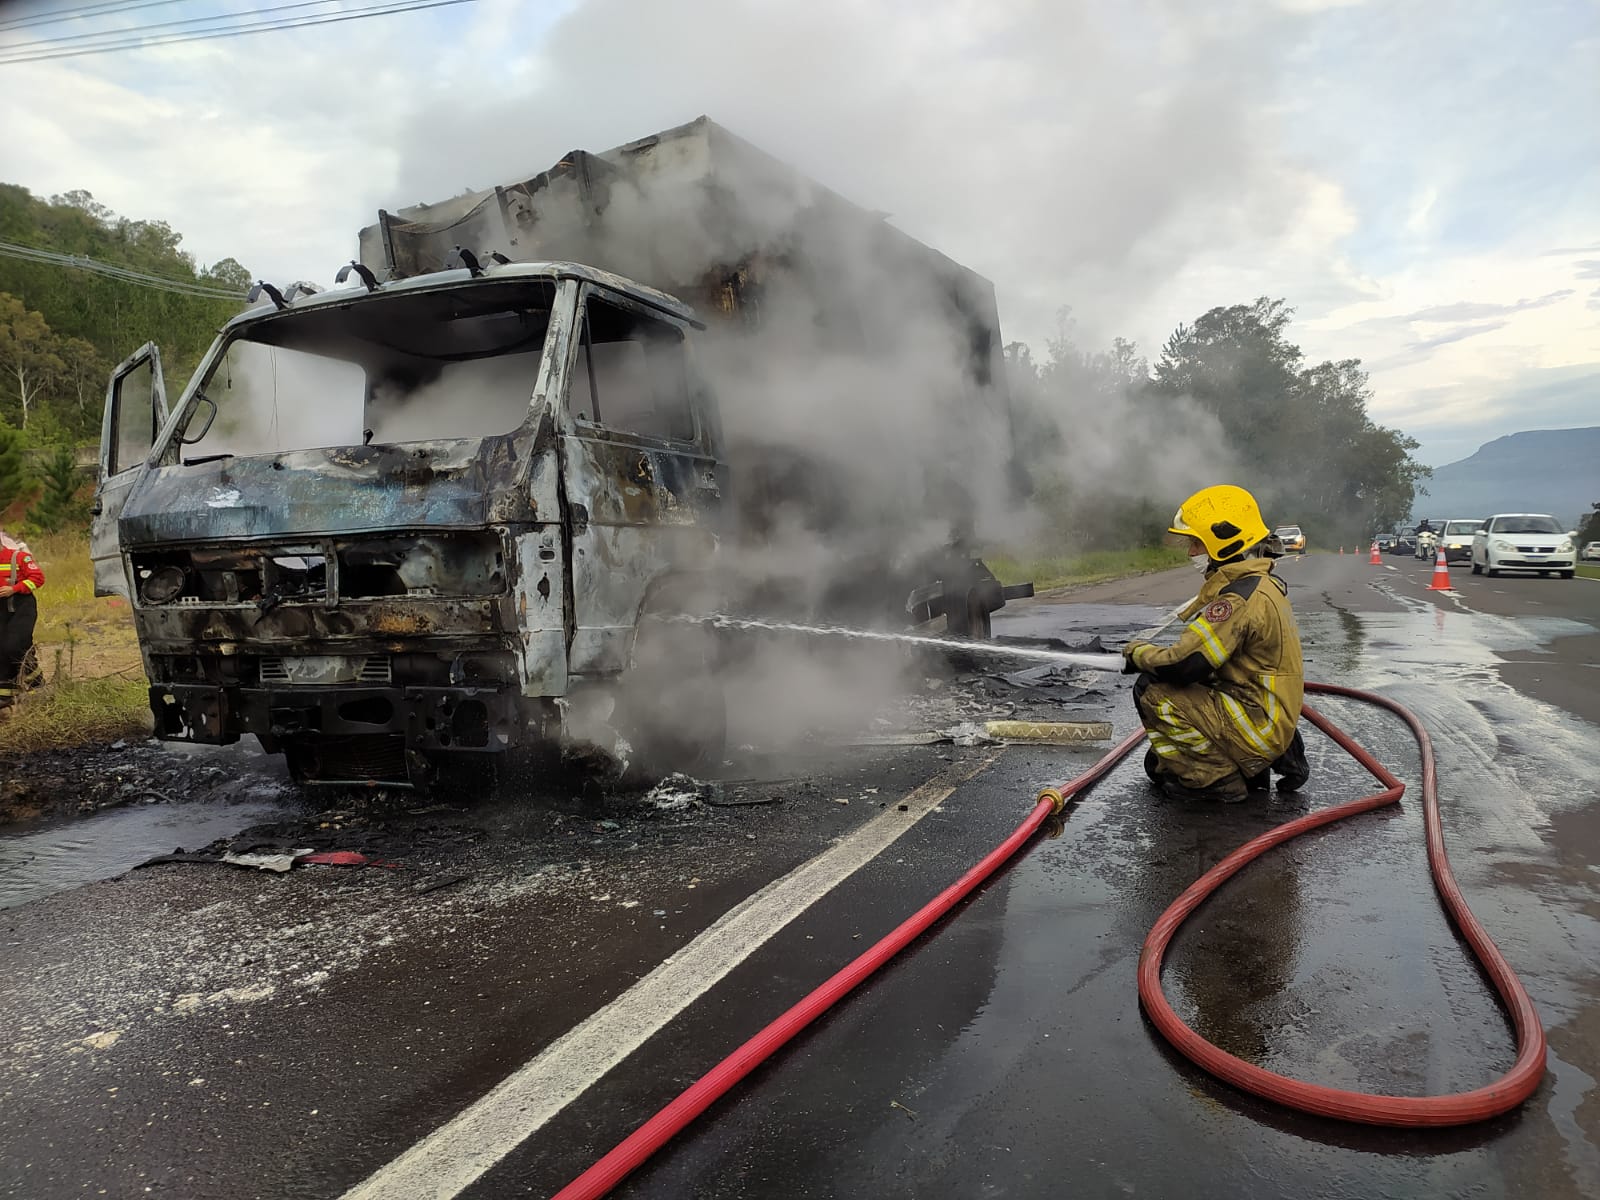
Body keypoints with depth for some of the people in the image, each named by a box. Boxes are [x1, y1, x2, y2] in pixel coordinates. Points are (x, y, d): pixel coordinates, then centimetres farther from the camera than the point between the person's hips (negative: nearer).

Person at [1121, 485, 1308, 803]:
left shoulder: (1240, 598, -23)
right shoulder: (1264, 585, 10)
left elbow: (1184, 665, -24)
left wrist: (1138, 652, -6)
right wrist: (1153, 654, 4)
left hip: (1254, 724, -10)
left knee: (1152, 691, -15)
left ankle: (1216, 779, -6)